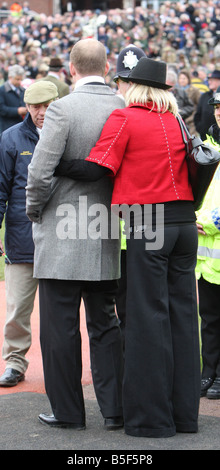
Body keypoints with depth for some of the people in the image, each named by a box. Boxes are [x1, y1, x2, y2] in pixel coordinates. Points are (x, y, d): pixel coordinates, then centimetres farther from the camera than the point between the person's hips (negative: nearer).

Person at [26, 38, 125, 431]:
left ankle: (68, 411, 11)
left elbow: (40, 173, -17)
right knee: (105, 325, 14)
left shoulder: (63, 109, -14)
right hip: (106, 239, 5)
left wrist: (34, 210, 0)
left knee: (60, 328, 4)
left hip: (62, 237, -5)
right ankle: (114, 409, 14)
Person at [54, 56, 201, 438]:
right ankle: (184, 413, 13)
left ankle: (151, 417, 1)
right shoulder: (176, 121, 13)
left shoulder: (124, 118, -5)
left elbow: (96, 168, -12)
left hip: (148, 228, -6)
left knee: (148, 319, -2)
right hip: (185, 223, 6)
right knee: (182, 315, 9)